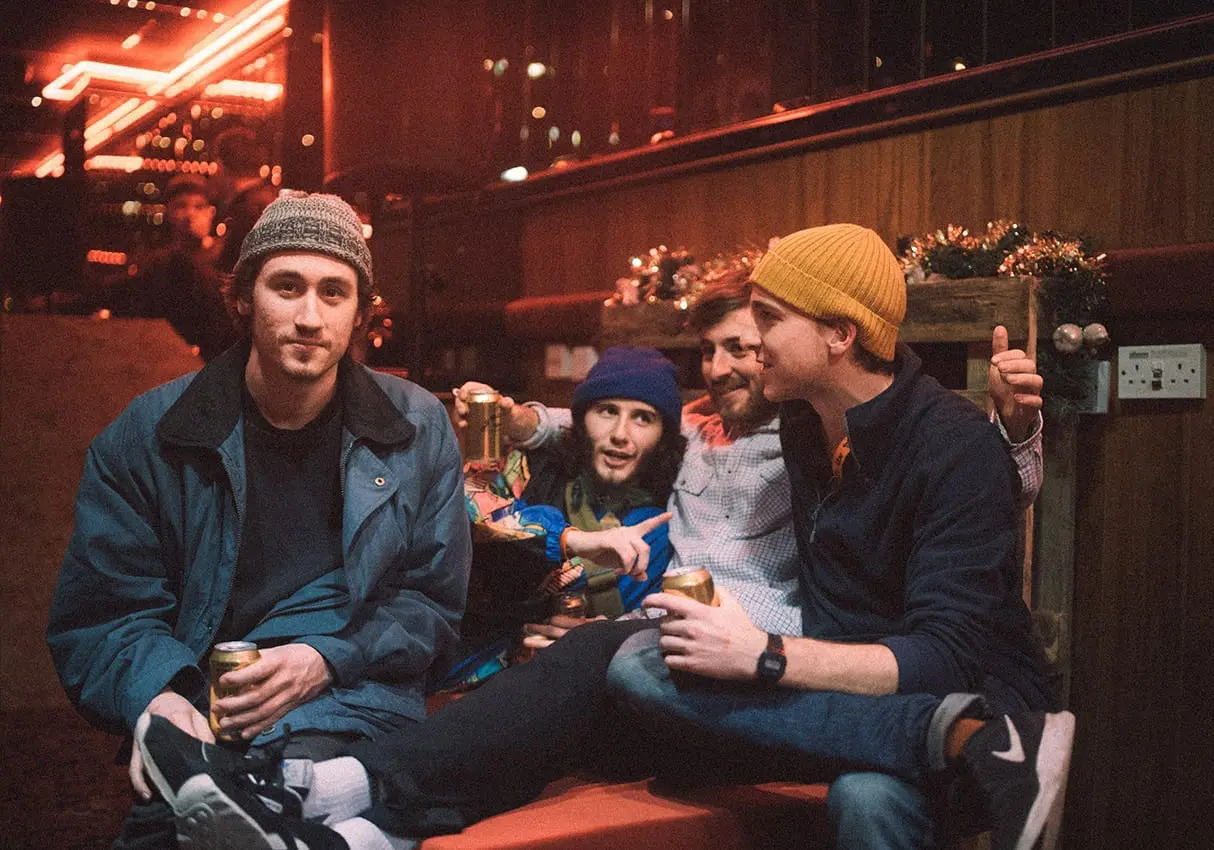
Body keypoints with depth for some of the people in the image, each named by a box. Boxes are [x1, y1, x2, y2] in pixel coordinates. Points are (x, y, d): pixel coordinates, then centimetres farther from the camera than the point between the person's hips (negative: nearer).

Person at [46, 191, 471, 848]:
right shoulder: (146, 436, 4)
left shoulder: (417, 430, 4)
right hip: (199, 707, 0)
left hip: (349, 697, 0)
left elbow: (432, 600, 7)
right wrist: (153, 695, -16)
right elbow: (99, 612, 5)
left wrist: (327, 662, -10)